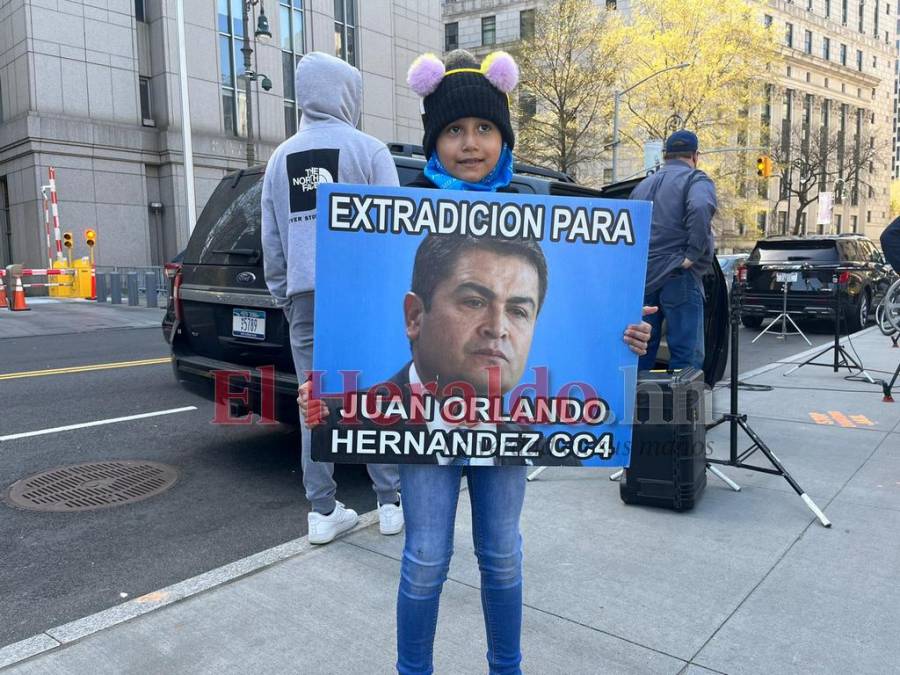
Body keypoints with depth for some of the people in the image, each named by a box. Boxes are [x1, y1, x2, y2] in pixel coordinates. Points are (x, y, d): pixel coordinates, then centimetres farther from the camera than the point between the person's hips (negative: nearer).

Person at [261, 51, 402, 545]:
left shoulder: (281, 158, 13)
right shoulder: (368, 150, 0)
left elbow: (271, 240, 15)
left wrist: (282, 294, 22)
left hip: (304, 293, 4)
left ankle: (323, 512, 10)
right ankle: (391, 503, 11)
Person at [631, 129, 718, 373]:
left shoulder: (644, 184, 21)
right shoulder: (696, 180, 0)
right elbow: (700, 209, -22)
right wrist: (693, 254, -17)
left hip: (642, 277, 6)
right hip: (677, 278, -6)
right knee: (687, 355, -4)